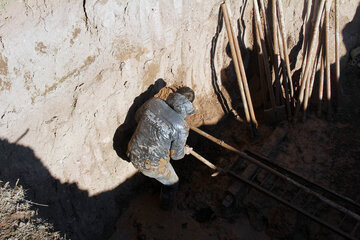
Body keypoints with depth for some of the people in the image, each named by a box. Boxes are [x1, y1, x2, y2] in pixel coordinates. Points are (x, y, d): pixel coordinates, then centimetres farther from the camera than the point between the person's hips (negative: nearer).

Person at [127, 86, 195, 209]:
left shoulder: (154, 102, -12)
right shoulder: (181, 127, -23)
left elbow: (138, 117, 8)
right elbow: (176, 154, -9)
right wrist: (185, 151, 13)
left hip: (134, 154, 5)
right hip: (152, 165, -5)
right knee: (172, 183, 28)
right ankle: (166, 204, 54)